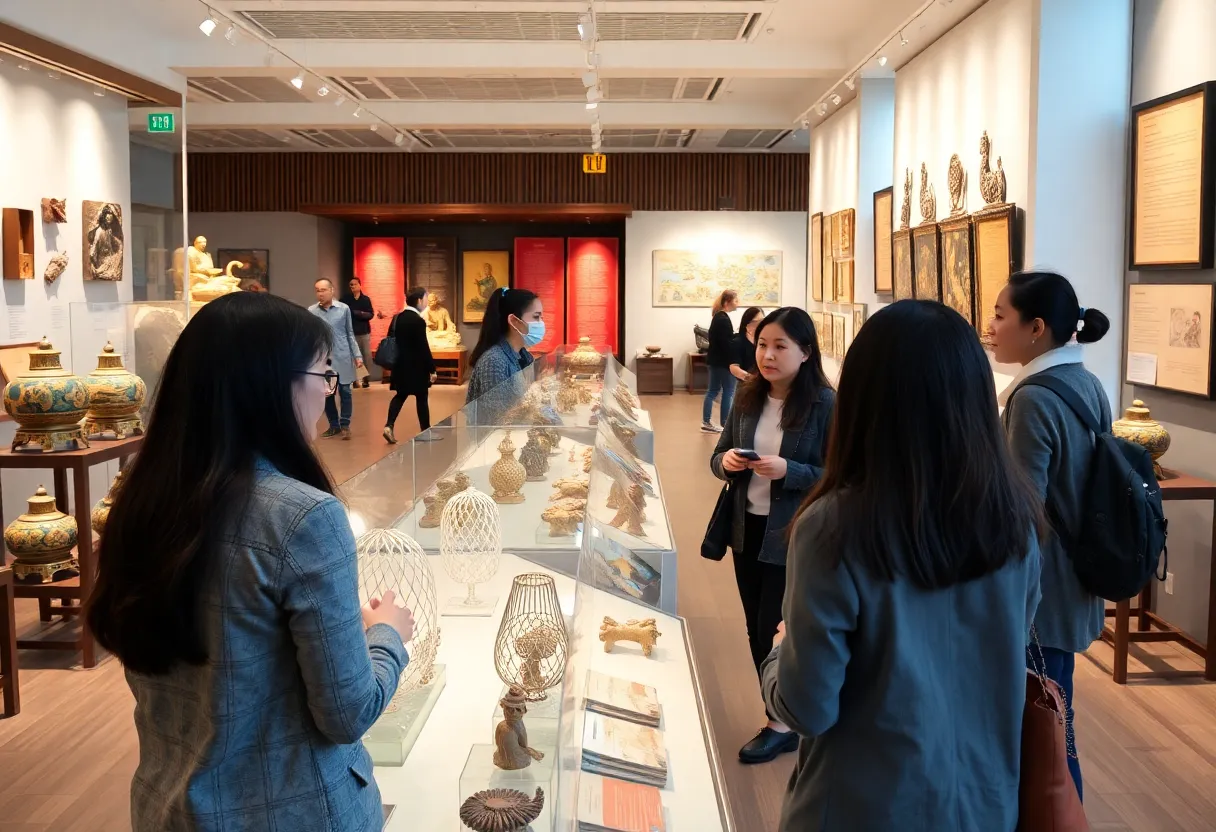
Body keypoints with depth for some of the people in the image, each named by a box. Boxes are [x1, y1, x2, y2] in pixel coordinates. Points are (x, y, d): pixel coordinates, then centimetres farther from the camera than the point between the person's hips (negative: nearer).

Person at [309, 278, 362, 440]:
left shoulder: (344, 309, -1)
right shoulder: (311, 311, -2)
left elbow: (350, 334, 6)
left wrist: (357, 355, 3)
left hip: (342, 357, -1)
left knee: (345, 391, 2)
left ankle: (345, 425, 14)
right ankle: (334, 424, 22)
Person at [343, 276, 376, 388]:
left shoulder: (366, 299, 7)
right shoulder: (346, 299, 2)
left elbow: (371, 314, 1)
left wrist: (362, 314, -17)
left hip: (364, 331, 2)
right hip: (351, 331, -2)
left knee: (367, 355, 0)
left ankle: (366, 377, 6)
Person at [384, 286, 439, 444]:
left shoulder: (398, 318, 7)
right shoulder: (418, 321, -17)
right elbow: (424, 348, -18)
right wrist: (432, 369, -13)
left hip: (401, 365, 7)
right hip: (416, 367, -7)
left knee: (400, 395, 13)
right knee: (422, 398, 4)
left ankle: (389, 425, -3)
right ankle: (425, 432, 11)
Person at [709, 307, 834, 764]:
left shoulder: (826, 404, -13)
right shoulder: (748, 398, 3)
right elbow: (718, 458, 10)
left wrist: (788, 471, -26)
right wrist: (726, 461, -13)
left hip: (794, 537, -6)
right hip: (748, 530, 6)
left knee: (776, 631, 2)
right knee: (757, 630, 14)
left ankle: (783, 724, 22)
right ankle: (781, 712, 32)